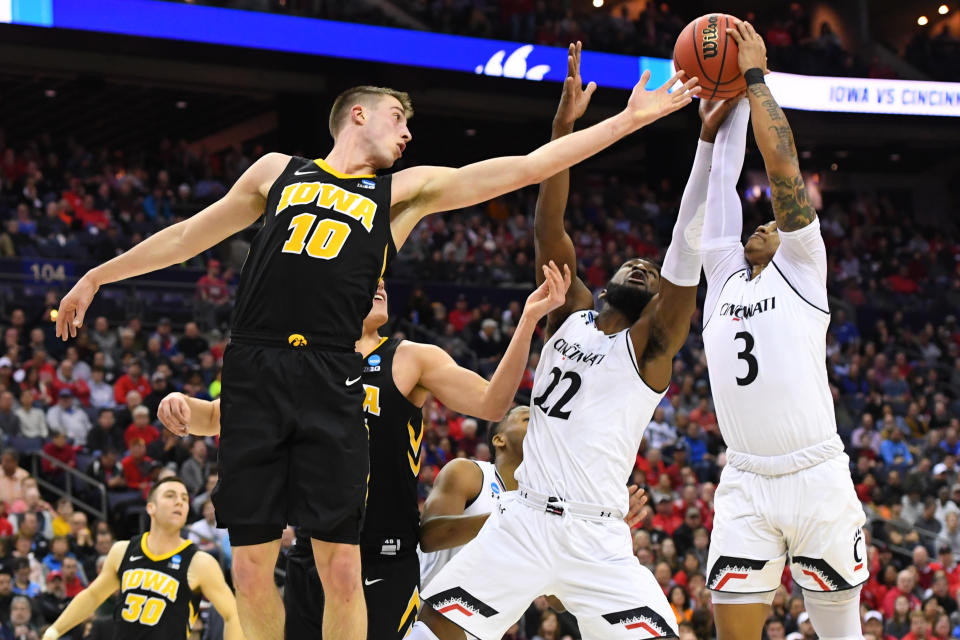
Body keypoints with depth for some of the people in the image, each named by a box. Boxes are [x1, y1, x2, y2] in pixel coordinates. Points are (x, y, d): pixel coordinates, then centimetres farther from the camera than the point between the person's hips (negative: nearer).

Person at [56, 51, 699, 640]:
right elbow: (189, 235, 27)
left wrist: (628, 119, 5)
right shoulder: (277, 172, 19)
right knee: (252, 566, 1)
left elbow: (524, 167, 9)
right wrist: (99, 275, 29)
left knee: (342, 568, -5)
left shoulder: (406, 190, 15)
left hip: (331, 383, -1)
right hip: (253, 372, 1)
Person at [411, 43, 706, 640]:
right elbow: (548, 228, 1)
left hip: (598, 539, -3)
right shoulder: (570, 315, 12)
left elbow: (687, 251, -10)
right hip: (523, 520, 3)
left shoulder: (651, 344, 2)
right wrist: (564, 126, -10)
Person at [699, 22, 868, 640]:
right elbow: (720, 179, 15)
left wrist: (755, 75, 4)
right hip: (745, 483, 4)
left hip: (817, 478, -4)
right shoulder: (725, 275, 17)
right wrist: (731, 97, 19)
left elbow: (782, 162, -2)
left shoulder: (803, 268, 6)